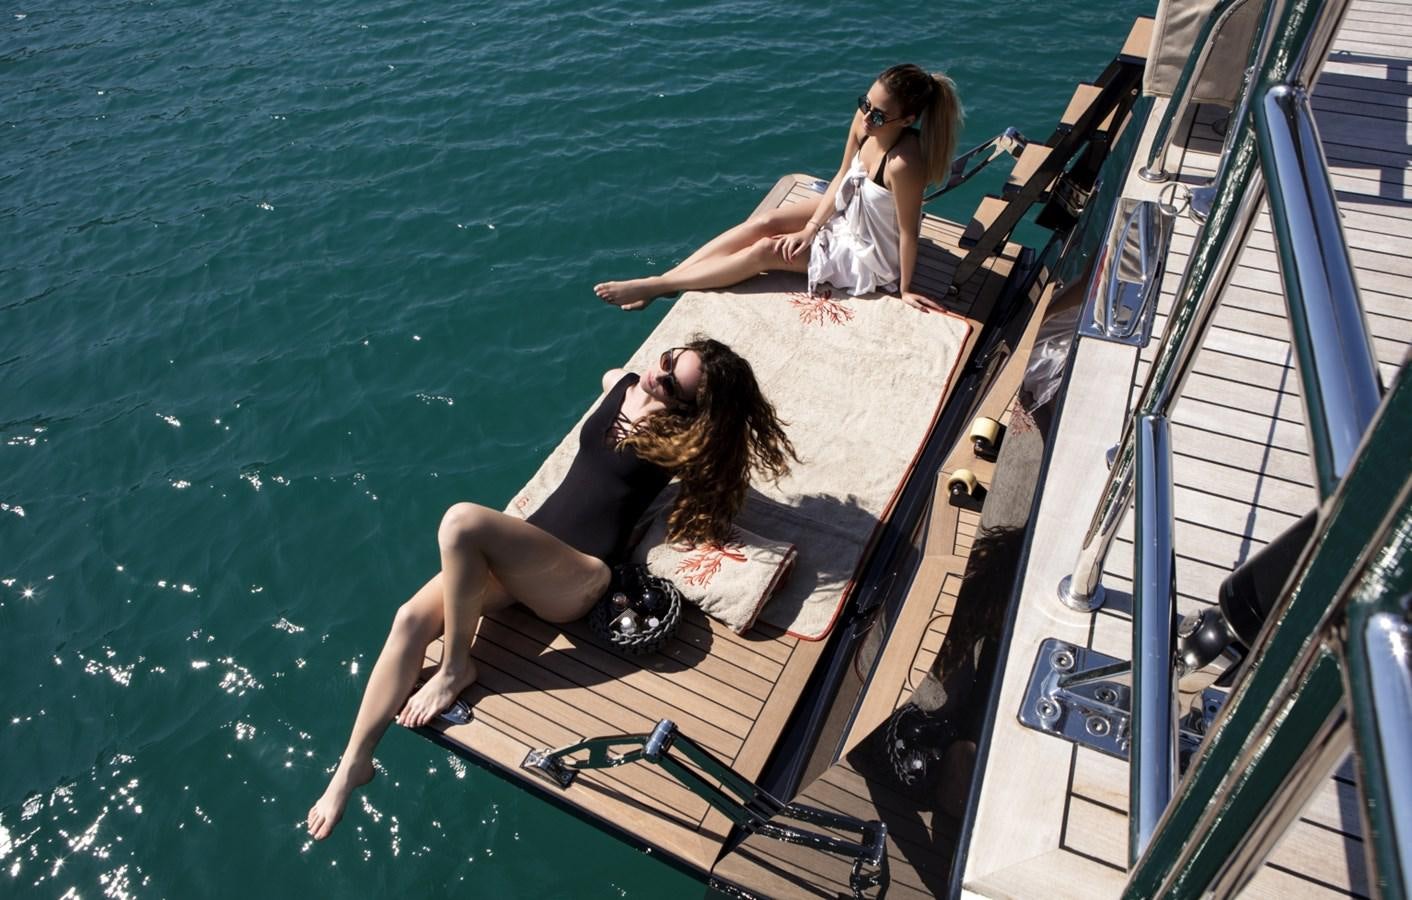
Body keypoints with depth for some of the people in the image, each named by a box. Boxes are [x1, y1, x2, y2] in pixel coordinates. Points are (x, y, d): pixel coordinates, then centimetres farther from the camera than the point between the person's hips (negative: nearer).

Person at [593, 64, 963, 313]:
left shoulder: (904, 164, -39)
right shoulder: (864, 120, -16)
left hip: (869, 254, -7)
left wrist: (905, 289, -17)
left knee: (765, 251, -11)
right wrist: (810, 228, -9)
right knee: (764, 222, -7)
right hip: (848, 214, 7)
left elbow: (908, 232, -28)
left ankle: (655, 286, -4)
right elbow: (842, 176, -4)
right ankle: (663, 276, -3)